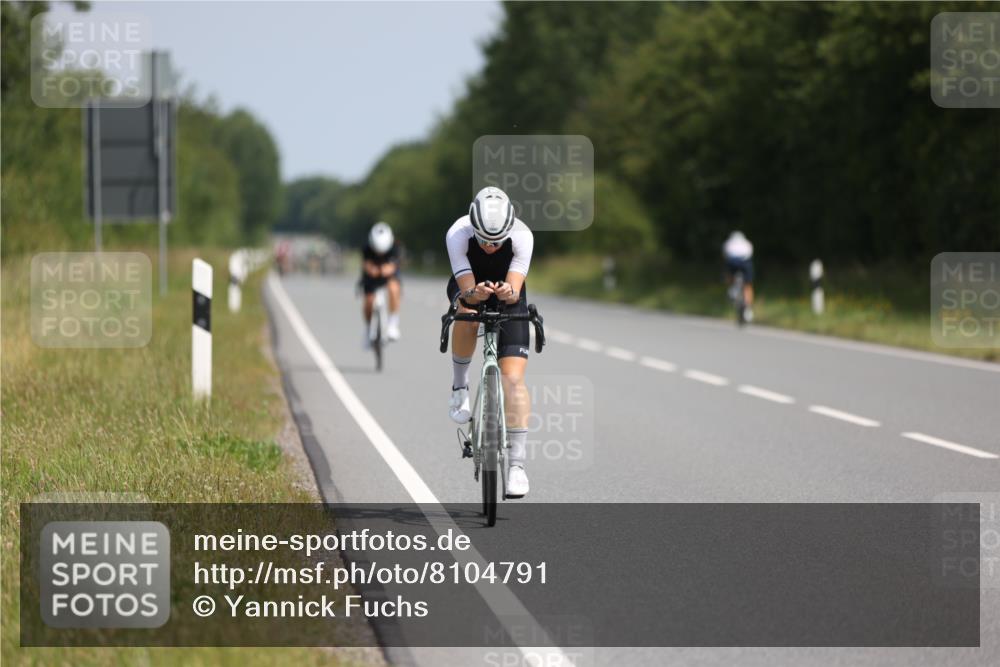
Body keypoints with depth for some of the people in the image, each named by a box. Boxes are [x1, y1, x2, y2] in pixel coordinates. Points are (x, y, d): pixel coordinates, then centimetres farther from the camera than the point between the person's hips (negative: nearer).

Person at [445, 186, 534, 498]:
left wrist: (508, 293, -55)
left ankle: (517, 463, -11)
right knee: (467, 315, -37)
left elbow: (515, 290, -33)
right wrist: (476, 294, -54)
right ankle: (460, 388, -11)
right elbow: (467, 292, -31)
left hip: (508, 298, 0)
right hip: (468, 286, 0)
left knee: (513, 379, -14)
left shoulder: (522, 236, -31)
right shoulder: (458, 234, -31)